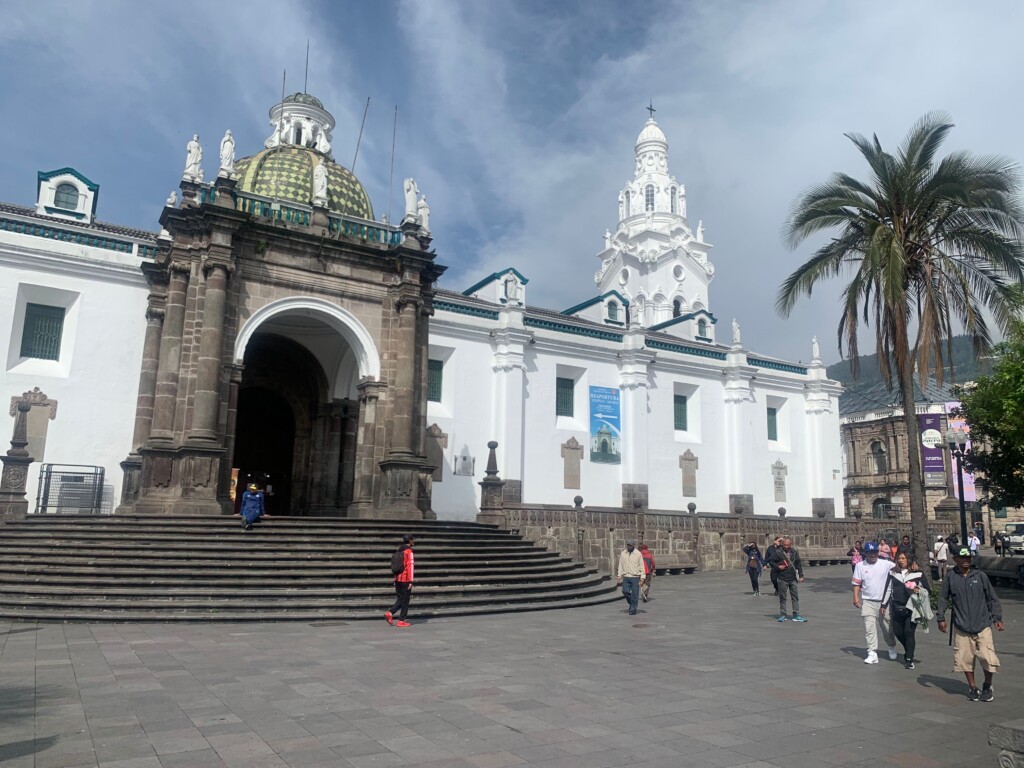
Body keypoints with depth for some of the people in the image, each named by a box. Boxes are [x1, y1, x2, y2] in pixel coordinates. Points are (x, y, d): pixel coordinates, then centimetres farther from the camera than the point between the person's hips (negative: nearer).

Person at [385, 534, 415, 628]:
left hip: (398, 579, 7)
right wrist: (410, 581, -17)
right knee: (405, 600, 2)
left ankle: (390, 613, -2)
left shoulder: (398, 551, 12)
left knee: (400, 599, 14)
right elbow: (410, 566, -17)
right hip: (406, 579, -7)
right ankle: (401, 620, 4)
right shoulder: (409, 551, -12)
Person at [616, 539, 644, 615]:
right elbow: (620, 566, 8)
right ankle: (631, 603, 22)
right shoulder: (623, 553, 4)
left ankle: (633, 609, 9)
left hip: (635, 577, -3)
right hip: (626, 577, 3)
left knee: (634, 594, -2)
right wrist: (619, 577, 4)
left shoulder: (638, 554, -5)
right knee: (625, 591, -5)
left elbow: (641, 566, -4)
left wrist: (642, 578, -9)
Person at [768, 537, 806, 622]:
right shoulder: (777, 552, -5)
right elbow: (770, 561, 1)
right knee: (782, 597, 3)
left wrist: (801, 575, 6)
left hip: (793, 579, 3)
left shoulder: (794, 552, 7)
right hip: (782, 579, -3)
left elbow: (798, 564, 12)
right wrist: (778, 567, -13)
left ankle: (796, 615, 10)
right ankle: (782, 615, 11)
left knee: (795, 597, 4)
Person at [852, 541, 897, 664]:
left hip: (884, 601, 0)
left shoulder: (885, 564, -4)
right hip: (868, 602, 0)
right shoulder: (860, 566, -1)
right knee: (869, 627, -7)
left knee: (888, 627, 15)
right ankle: (872, 653, -4)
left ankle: (892, 647, 39)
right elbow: (857, 584, 1)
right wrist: (856, 597, -10)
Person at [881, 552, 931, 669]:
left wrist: (920, 591, -15)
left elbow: (926, 589, 7)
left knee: (909, 632, -6)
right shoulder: (893, 573, 8)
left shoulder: (918, 573, 0)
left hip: (911, 608, -3)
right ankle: (908, 651, 33)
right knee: (898, 632, 7)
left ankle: (909, 659, 5)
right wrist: (884, 604, 11)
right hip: (897, 608, 3)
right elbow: (888, 588, 12)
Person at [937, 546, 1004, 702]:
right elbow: (943, 598, 9)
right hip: (961, 626, 1)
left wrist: (997, 618, 4)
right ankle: (972, 687, 24)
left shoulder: (980, 576, -1)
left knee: (988, 658, -6)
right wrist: (941, 617, 5)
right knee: (964, 658, 5)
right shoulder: (951, 577, 0)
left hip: (982, 625, -1)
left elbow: (992, 598, 7)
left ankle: (987, 687, 19)